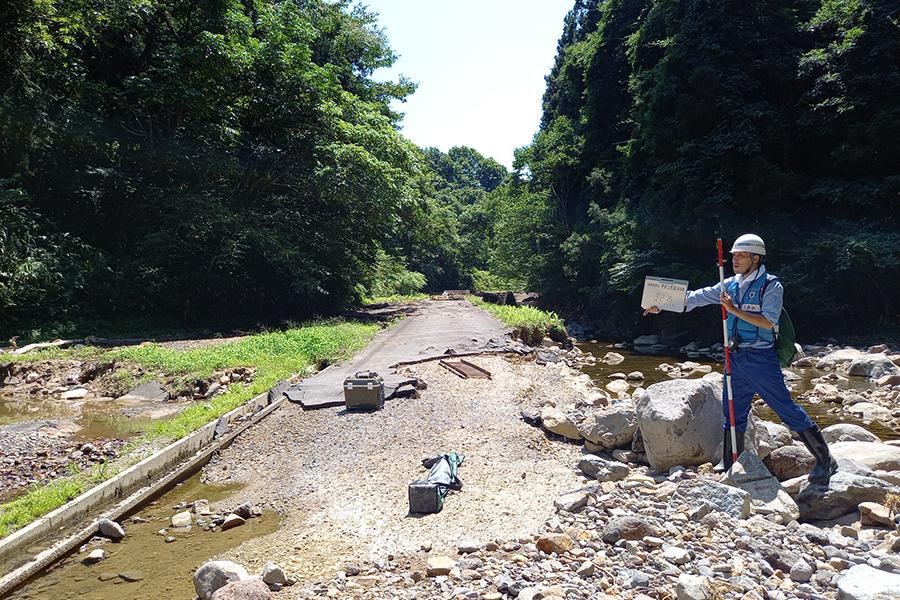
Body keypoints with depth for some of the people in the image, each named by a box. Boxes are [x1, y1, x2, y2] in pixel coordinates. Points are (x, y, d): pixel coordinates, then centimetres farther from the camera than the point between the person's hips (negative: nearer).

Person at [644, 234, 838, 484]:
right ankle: (730, 461, 25)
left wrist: (735, 310, -22)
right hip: (735, 359, 6)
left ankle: (825, 460, 12)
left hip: (761, 359, -6)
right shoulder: (731, 285, 10)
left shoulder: (771, 286, -8)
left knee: (787, 409, -3)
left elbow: (768, 322, -19)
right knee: (733, 411, 12)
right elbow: (697, 297, 8)